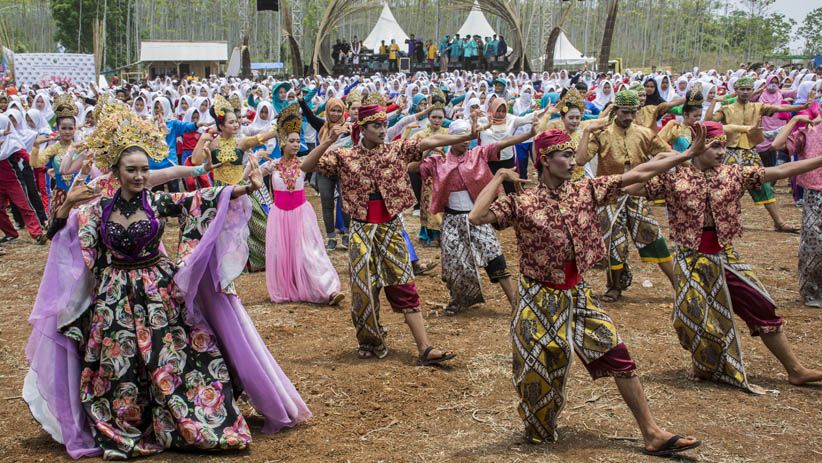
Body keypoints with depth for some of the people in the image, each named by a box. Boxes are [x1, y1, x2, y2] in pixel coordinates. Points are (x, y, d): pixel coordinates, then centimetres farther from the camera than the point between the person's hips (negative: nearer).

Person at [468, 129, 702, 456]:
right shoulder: (522, 203, -12)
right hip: (540, 300, -4)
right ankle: (538, 432, 32)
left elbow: (638, 174, 2)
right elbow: (476, 218, -26)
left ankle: (652, 434, 7)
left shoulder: (586, 191, 1)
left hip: (577, 295, 4)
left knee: (619, 358, 0)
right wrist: (499, 177, -19)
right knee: (538, 371, 6)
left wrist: (688, 154, 2)